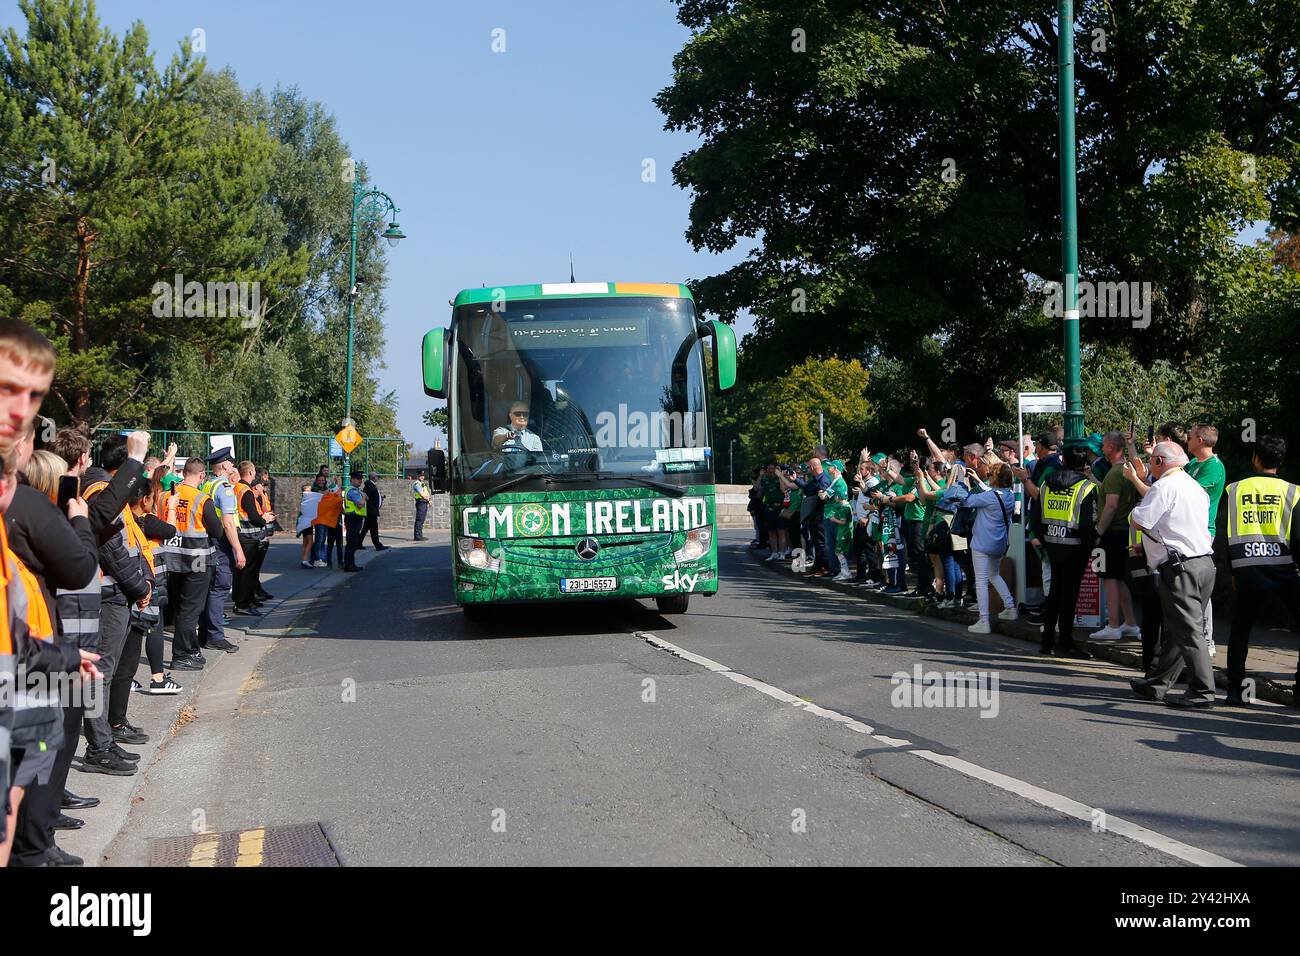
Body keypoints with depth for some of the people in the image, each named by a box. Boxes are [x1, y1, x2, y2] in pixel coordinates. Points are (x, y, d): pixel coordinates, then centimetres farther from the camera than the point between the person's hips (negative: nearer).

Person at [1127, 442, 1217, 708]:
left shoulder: (1165, 486, -10)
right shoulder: (1195, 486, 18)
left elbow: (1140, 522, -11)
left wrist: (1138, 506, 9)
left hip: (1181, 568, -9)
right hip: (1204, 563, 9)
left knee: (1188, 631, -8)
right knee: (1174, 629, 14)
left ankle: (1202, 691, -9)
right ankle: (1156, 683, 23)